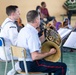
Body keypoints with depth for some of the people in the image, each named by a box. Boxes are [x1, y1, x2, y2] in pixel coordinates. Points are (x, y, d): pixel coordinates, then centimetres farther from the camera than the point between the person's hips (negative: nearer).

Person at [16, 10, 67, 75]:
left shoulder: (23, 30, 6)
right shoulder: (32, 33, -24)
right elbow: (35, 56, -30)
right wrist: (49, 53, -17)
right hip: (31, 65, -10)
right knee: (62, 67, -8)